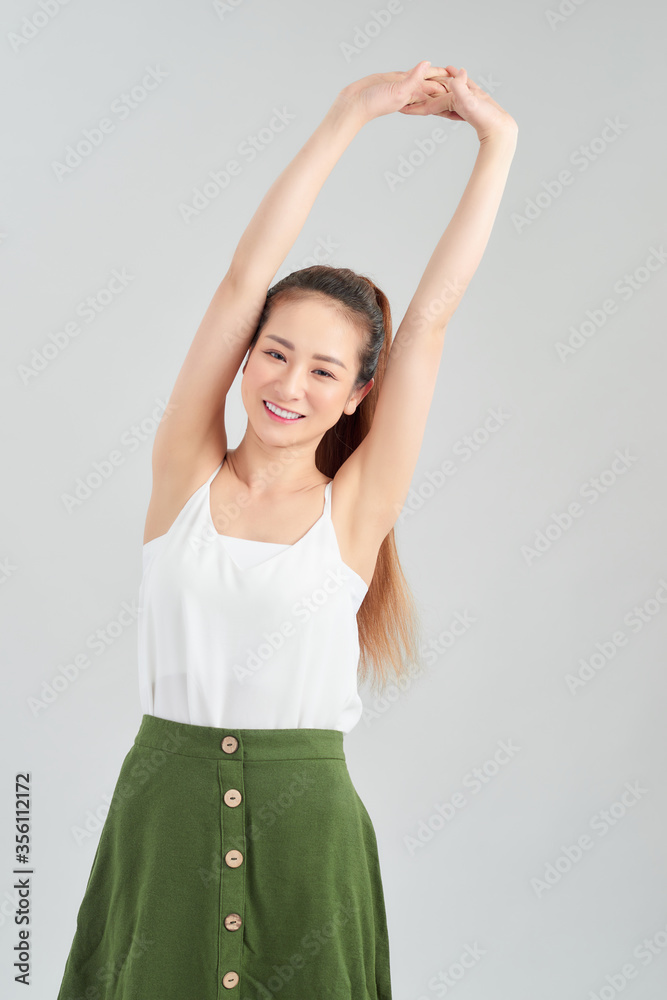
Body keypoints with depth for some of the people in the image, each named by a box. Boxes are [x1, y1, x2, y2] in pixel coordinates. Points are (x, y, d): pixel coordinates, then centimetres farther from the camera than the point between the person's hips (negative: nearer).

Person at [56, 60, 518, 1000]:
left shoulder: (355, 507, -2)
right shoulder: (187, 472, 0)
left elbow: (433, 311, -3)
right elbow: (244, 278, -5)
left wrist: (497, 139, 0)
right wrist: (351, 112, -5)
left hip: (307, 823, -1)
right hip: (163, 807, 1)